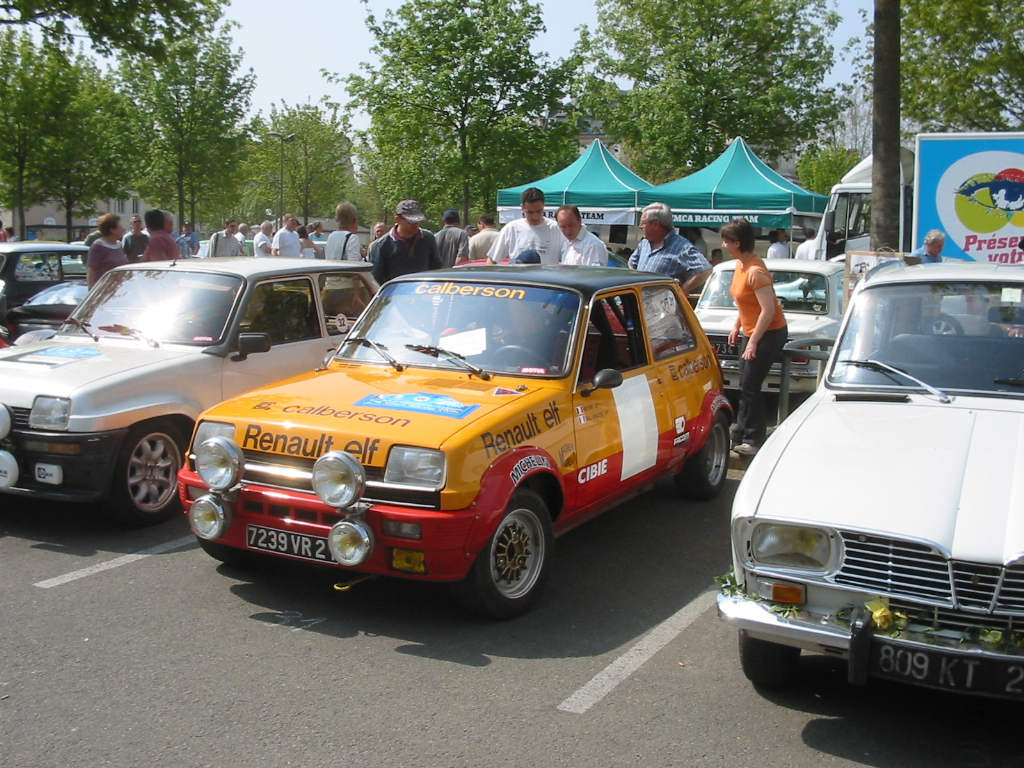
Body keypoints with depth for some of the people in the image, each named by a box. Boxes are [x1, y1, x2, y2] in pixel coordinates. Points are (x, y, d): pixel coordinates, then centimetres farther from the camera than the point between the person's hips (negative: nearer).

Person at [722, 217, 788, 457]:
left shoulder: (756, 271, -24)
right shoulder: (741, 264, 6)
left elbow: (768, 310, -26)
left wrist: (753, 342, -24)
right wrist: (737, 327, 14)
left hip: (769, 333, -10)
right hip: (750, 331, 10)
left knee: (750, 388, -6)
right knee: (745, 386, 14)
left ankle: (754, 440, 3)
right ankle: (740, 435, 23)